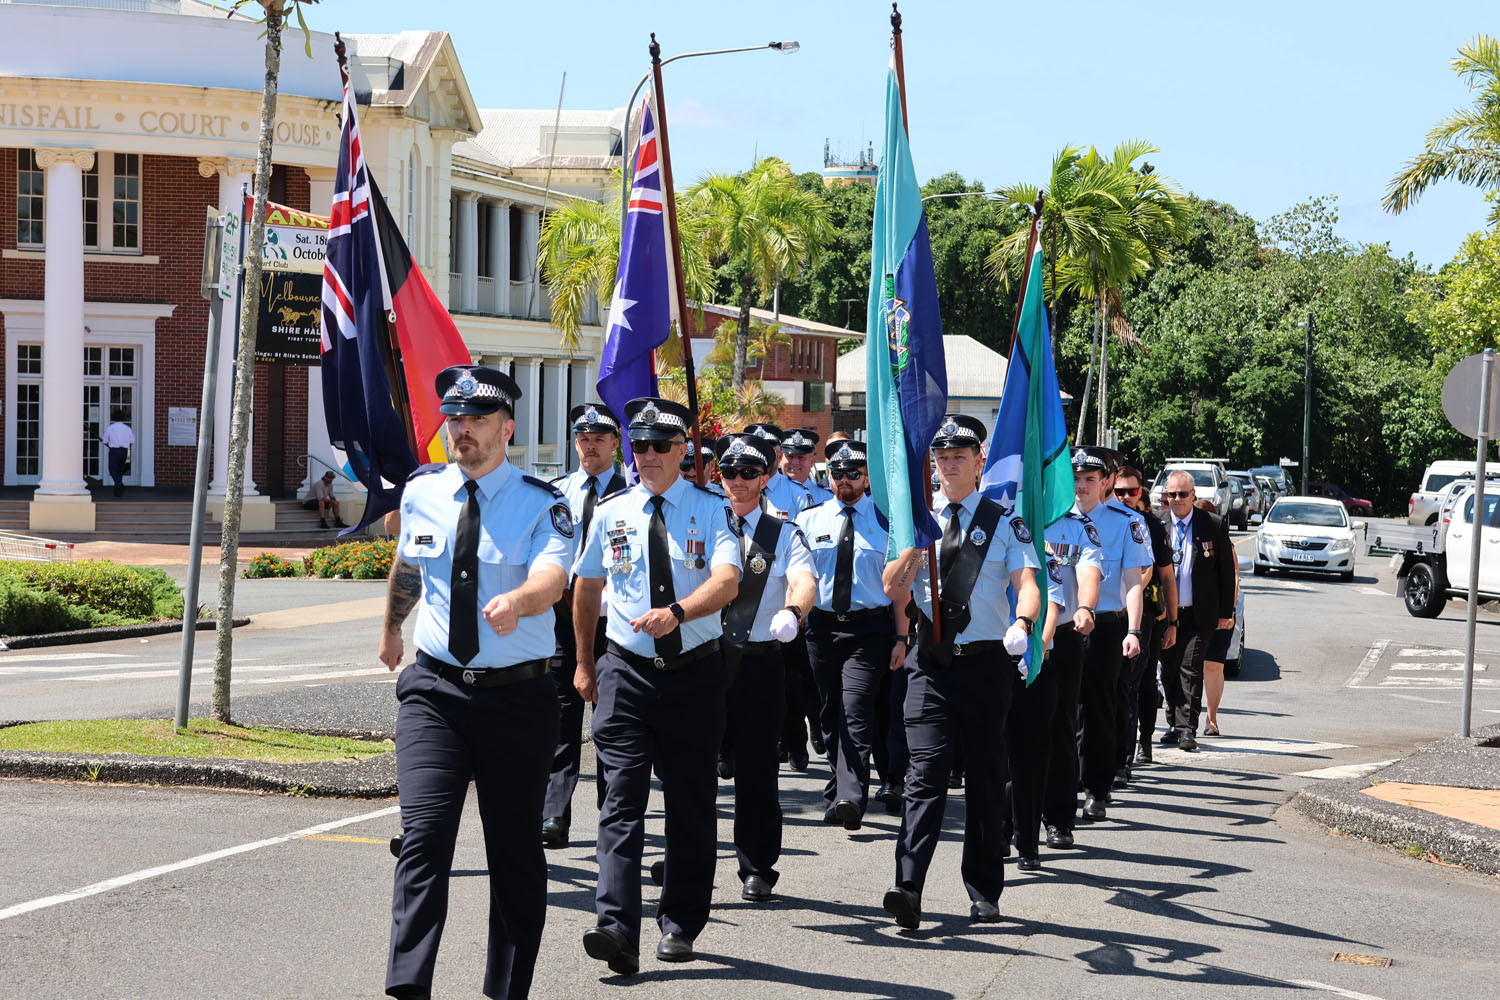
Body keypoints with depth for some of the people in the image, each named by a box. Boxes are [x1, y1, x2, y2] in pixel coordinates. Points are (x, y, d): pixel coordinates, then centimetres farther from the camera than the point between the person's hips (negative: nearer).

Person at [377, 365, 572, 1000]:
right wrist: (391, 626, 41)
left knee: (515, 852, 8)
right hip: (434, 687, 2)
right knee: (424, 834, -16)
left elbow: (551, 579, -26)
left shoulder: (542, 505, -7)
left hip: (518, 694, -2)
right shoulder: (421, 494, 6)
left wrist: (517, 601, -48)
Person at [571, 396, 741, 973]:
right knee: (622, 800, -11)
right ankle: (617, 928, -20)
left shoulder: (711, 510, -2)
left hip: (695, 672, -1)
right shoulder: (610, 513, 7)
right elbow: (586, 587, 20)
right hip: (626, 672, 1)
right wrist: (584, 662, 22)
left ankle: (681, 926, 22)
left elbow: (727, 580, -18)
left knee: (691, 802, 8)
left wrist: (677, 612, -36)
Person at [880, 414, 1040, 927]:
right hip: (932, 663, 1)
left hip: (986, 659, -1)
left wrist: (1022, 623, -29)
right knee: (925, 773, -10)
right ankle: (908, 886, -19)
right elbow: (893, 586, 2)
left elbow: (1028, 585, -8)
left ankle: (984, 893, 14)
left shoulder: (1005, 523, 4)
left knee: (986, 777, 6)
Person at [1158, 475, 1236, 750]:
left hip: (1199, 614, -2)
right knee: (1169, 671, 8)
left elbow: (1226, 571, 4)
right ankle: (1174, 724, 23)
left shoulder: (1214, 525, -1)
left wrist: (1226, 612, 2)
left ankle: (1187, 729, -10)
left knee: (1190, 670, -10)